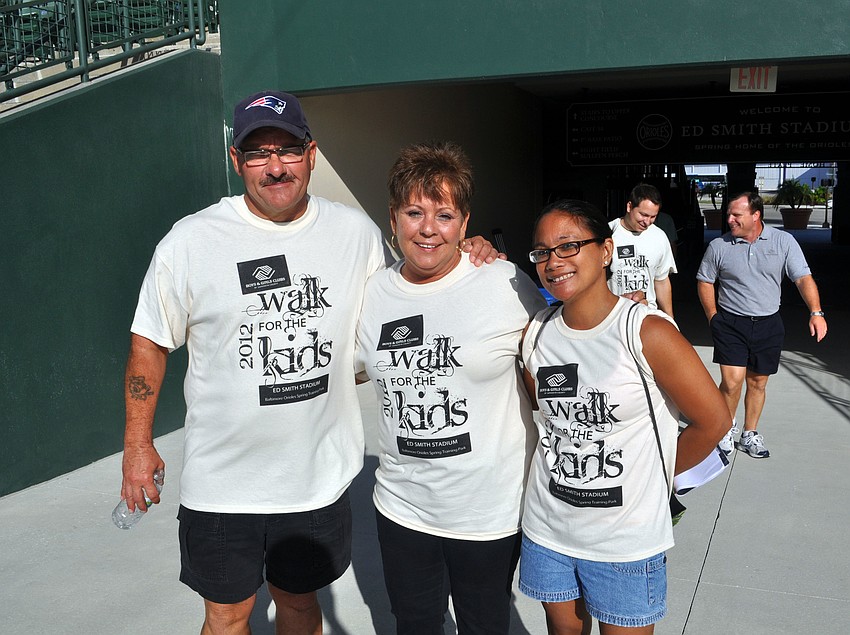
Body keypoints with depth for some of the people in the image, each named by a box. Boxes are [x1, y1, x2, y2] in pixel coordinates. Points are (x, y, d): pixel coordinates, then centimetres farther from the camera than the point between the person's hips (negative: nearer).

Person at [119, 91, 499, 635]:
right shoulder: (190, 242, -10)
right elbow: (150, 343, 0)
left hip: (320, 475, 2)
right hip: (222, 483, -1)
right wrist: (138, 444, 1)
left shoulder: (357, 232, -3)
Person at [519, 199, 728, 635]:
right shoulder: (536, 334, -3)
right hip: (547, 530, 4)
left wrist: (654, 474, -1)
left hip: (626, 539, -4)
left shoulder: (648, 333, -18)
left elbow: (712, 422, -10)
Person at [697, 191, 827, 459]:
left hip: (768, 325, 1)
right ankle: (727, 425, 15)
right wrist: (713, 317, 0)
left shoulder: (783, 242, -2)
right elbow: (704, 282, 8)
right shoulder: (718, 246, -3)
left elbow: (803, 278, -5)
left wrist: (816, 312, -19)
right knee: (732, 381, -11)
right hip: (730, 324, -1)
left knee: (757, 383, 10)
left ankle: (749, 435, 27)